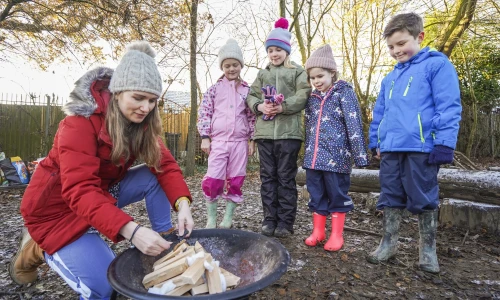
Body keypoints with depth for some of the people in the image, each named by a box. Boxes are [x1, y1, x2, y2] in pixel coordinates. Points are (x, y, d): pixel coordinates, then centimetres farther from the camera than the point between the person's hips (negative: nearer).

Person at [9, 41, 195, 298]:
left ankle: (165, 242, -4)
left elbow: (164, 164, -14)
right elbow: (80, 192, -36)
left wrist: (182, 203, -33)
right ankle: (36, 249, 9)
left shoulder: (143, 122, -8)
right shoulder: (81, 122, -28)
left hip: (104, 191, 6)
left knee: (154, 178, -16)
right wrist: (131, 230, -49)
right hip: (59, 204, -5)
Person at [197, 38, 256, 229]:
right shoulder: (215, 89, 6)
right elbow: (204, 113, 3)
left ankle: (228, 218, 19)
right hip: (218, 140, -1)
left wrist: (252, 140, 4)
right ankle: (211, 217, 14)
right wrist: (205, 137, -4)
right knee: (213, 179, -5)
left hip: (240, 141, 1)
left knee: (236, 181, 5)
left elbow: (252, 116, 10)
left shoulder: (247, 90, 9)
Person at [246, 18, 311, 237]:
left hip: (288, 132, -4)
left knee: (286, 178, 0)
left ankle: (286, 222, 10)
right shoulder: (262, 74, 20)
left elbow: (303, 96, -4)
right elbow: (251, 96, 12)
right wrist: (260, 106, -9)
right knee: (268, 177, 6)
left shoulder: (298, 72, 8)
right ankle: (269, 219, 16)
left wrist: (283, 106, -18)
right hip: (265, 132, 4)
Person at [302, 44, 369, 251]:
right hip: (314, 156, 5)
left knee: (337, 195, 5)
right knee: (316, 194, 11)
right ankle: (317, 231, 24)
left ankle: (336, 235, 19)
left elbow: (354, 125, -9)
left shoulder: (344, 92, -2)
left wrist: (359, 154, -14)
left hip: (336, 155, -5)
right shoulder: (312, 98, 14)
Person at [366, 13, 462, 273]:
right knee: (390, 197, 10)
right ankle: (388, 243, 23)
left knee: (424, 199, 4)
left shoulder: (437, 65, -1)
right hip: (391, 148, 6)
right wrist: (375, 142, 17)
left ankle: (428, 250, 20)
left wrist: (444, 143, -15)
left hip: (422, 147, -6)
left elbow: (449, 107, -8)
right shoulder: (390, 78, 19)